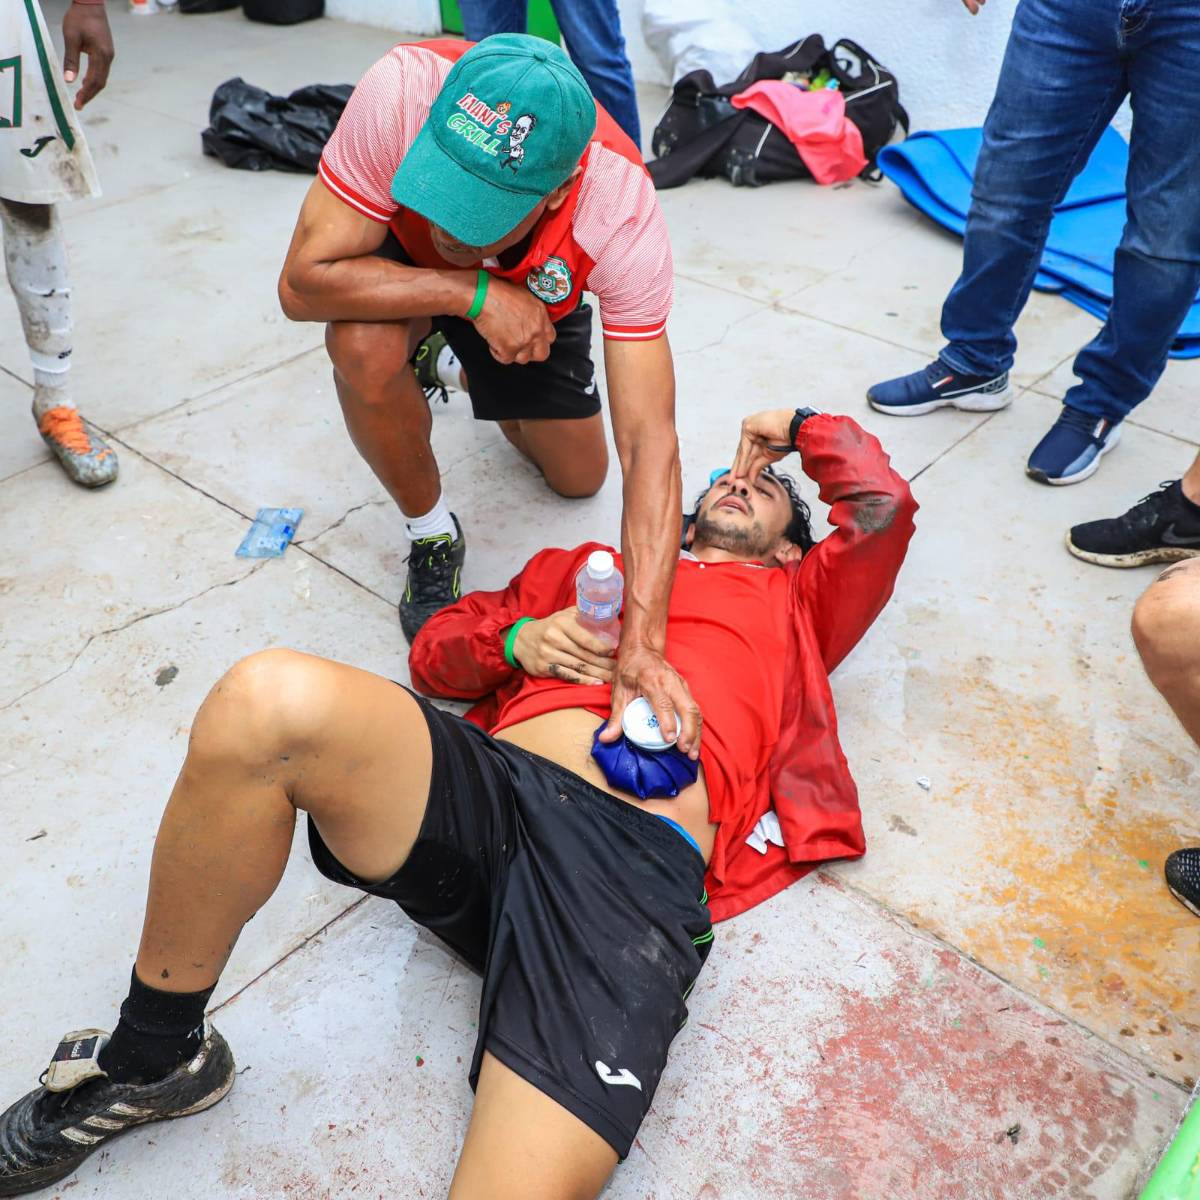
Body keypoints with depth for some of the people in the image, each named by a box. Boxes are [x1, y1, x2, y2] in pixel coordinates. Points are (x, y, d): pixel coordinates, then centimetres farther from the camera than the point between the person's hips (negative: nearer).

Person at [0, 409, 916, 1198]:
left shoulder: (790, 599, 31)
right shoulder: (594, 566, 33)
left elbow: (883, 504, 17)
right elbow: (436, 650, 29)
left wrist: (797, 426, 33)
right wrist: (519, 639, 8)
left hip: (639, 868, -2)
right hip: (493, 790, 3)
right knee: (271, 699, -28)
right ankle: (152, 1061, -8)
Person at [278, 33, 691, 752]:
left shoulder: (624, 215, -41)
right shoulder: (404, 90, -42)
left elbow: (650, 441, -44)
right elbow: (304, 282, -38)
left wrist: (643, 645, -52)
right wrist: (473, 293, -46)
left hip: (535, 290, 1)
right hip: (404, 262, -1)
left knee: (579, 479, 7)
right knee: (366, 345, -36)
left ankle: (496, 386, 37)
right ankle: (434, 536, -7)